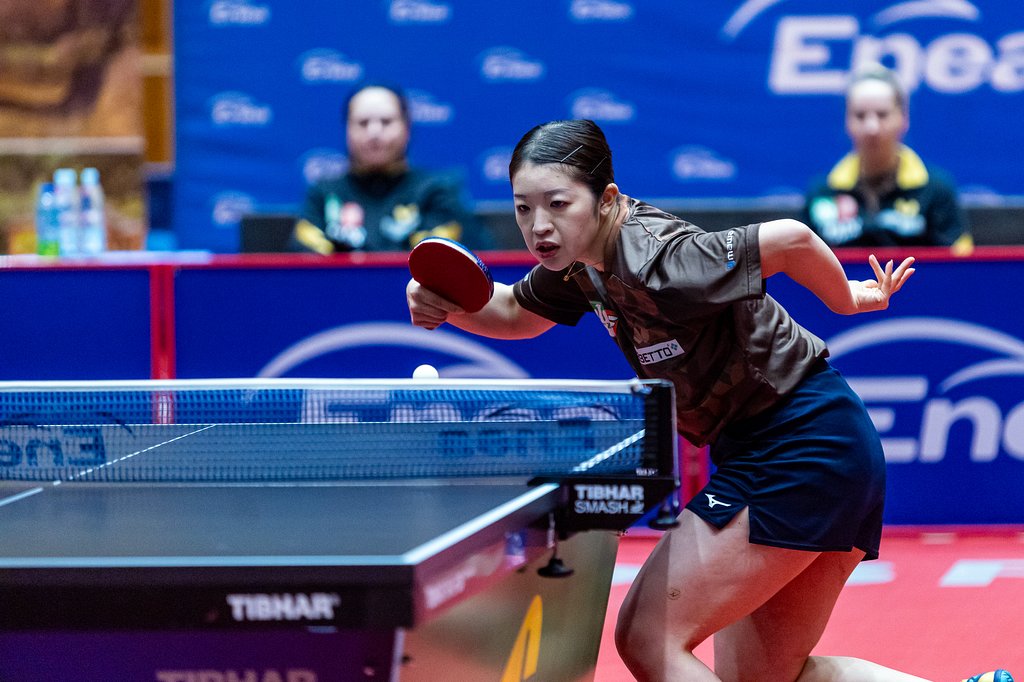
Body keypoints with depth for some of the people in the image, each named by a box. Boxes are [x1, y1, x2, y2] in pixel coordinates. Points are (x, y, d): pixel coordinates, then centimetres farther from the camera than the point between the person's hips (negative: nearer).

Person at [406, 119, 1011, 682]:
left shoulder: (653, 262, -25)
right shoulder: (582, 257, 3)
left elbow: (791, 240, -23)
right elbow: (518, 314, 22)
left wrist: (850, 300, -5)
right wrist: (449, 303, 2)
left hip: (799, 447, -10)